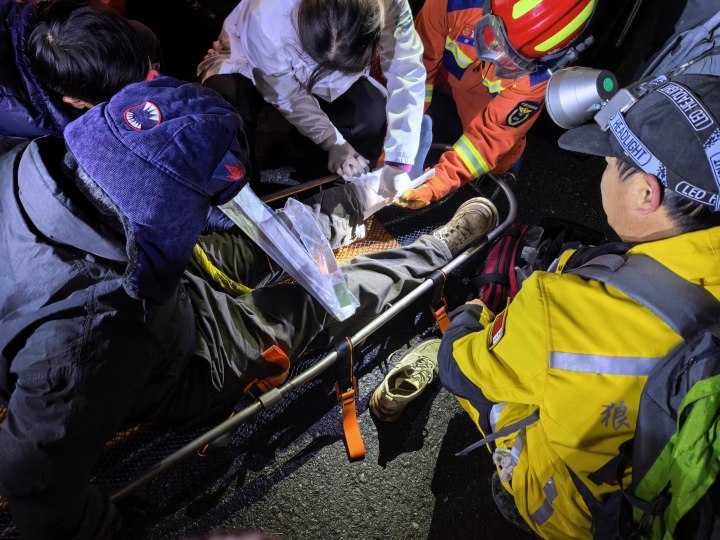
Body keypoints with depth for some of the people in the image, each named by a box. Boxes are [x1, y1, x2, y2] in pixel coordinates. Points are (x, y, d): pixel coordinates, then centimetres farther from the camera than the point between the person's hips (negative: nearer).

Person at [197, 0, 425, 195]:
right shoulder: (266, 22, -40)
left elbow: (407, 76, -29)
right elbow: (287, 95, -23)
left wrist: (398, 163, -34)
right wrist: (332, 142, -24)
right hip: (247, 64, -2)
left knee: (372, 113, -23)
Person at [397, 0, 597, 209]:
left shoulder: (537, 78, -36)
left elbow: (493, 133, -31)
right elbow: (420, 61, -29)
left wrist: (437, 183, -41)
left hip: (485, 95, -1)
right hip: (442, 68, 2)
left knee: (499, 161, -11)